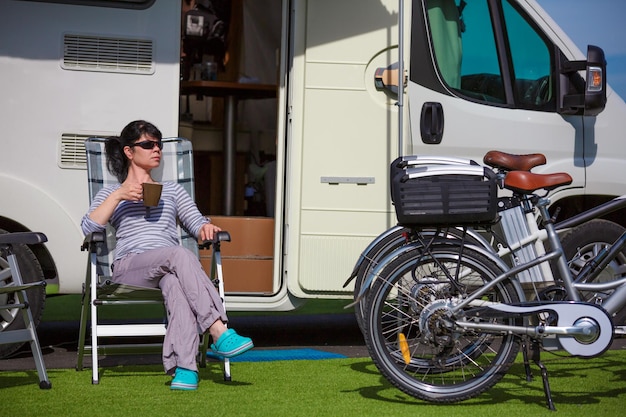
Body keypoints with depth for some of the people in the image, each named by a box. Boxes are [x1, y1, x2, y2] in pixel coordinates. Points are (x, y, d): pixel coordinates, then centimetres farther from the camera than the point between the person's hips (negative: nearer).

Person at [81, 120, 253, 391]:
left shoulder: (172, 190, 33)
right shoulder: (112, 193, 24)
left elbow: (196, 221, 19)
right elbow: (88, 227, 6)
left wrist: (206, 227, -5)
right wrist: (117, 196, -4)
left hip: (168, 269, 2)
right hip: (129, 268, -2)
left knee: (176, 282, -40)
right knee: (180, 254, -37)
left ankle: (184, 367, -57)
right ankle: (219, 333, -51)